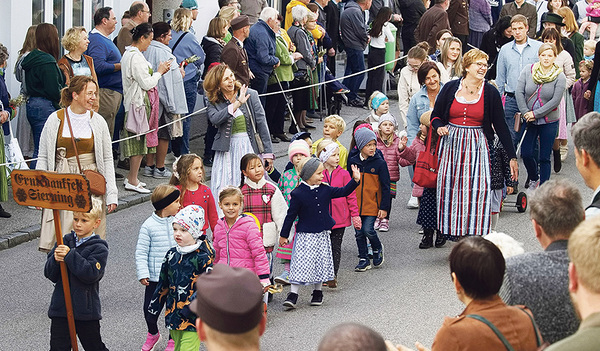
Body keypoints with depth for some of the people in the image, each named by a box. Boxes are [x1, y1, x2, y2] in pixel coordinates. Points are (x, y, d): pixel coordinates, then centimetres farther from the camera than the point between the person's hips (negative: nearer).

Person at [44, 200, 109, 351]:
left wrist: (70, 255, -25)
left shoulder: (99, 248, -8)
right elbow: (49, 274, 4)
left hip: (86, 310, -3)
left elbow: (91, 274, -23)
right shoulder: (65, 242, 5)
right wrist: (56, 259, -18)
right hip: (60, 309, 3)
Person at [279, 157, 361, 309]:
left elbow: (342, 192, 12)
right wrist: (284, 235, -3)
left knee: (321, 263, 11)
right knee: (301, 263, -8)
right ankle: (293, 294, -3)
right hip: (305, 235, -5)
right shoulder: (298, 194, -13)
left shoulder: (325, 190, 1)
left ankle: (318, 292, 25)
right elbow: (291, 215, -7)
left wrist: (355, 180, 0)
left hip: (322, 234, 5)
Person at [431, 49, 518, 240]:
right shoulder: (450, 88, 3)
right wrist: (439, 127, -11)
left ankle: (474, 232, -7)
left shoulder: (490, 93, 2)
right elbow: (435, 115, 13)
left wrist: (512, 156, 2)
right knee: (450, 188, -2)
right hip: (452, 145, 1)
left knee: (479, 189, -12)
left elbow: (500, 125, 4)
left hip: (477, 145, -1)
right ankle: (453, 231, 9)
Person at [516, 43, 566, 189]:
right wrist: (525, 113, -13)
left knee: (544, 158, 1)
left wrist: (535, 114, -16)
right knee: (526, 153, 0)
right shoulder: (528, 71, -3)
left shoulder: (559, 77, -8)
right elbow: (519, 92, -3)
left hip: (549, 122, -2)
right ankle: (534, 179, 28)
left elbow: (555, 101, -12)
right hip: (529, 121, 2)